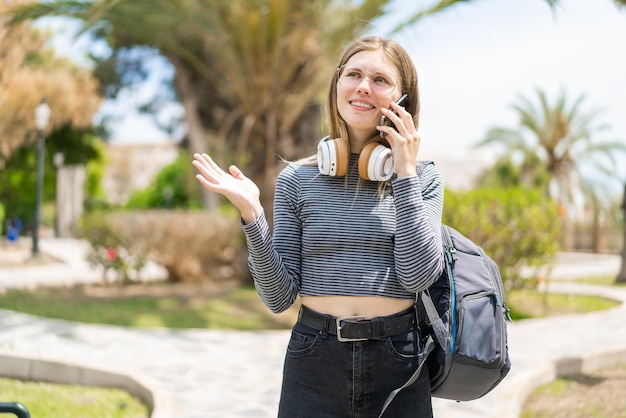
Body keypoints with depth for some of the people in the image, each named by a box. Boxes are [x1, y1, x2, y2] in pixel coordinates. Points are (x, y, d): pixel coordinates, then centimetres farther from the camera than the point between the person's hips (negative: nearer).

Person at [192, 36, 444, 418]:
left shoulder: (422, 179, 2)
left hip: (397, 362, 0)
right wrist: (252, 214, -14)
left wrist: (404, 172, -11)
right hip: (314, 362, 0)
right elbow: (280, 297, -2)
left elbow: (418, 275, -13)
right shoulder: (298, 179, 1)